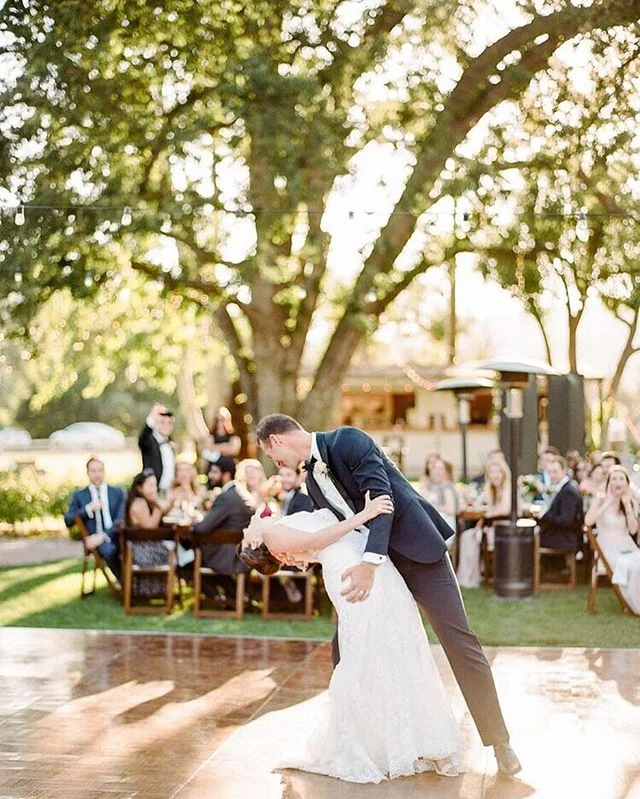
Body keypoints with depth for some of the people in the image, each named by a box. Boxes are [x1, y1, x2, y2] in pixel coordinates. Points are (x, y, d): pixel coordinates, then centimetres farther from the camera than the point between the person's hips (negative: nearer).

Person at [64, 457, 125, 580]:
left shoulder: (118, 493, 16)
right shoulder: (79, 495, 15)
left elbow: (121, 519, 3)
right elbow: (68, 521, 7)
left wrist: (104, 536, -14)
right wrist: (88, 509, -8)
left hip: (116, 536, 1)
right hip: (95, 538, -1)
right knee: (109, 549, -37)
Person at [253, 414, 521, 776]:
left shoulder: (347, 440, -14)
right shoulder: (313, 480, 11)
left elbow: (382, 498, -24)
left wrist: (370, 562, -32)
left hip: (417, 548, -8)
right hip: (372, 560, 8)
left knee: (458, 639, -10)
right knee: (347, 644, 5)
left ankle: (499, 741, -3)